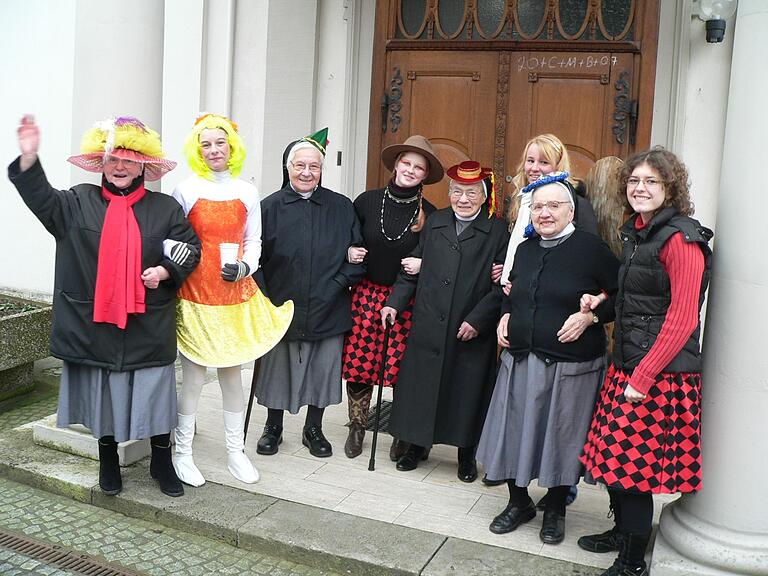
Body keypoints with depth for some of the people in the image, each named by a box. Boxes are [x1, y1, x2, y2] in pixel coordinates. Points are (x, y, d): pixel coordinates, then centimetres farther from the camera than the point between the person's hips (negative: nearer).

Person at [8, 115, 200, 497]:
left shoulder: (165, 208, 3)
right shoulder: (79, 202, 5)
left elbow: (190, 248, 6)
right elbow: (42, 199, -8)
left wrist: (166, 270, -12)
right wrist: (29, 157, -24)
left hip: (148, 326, -1)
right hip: (94, 323, 1)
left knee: (154, 393, 5)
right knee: (103, 394, 10)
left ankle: (161, 462, 23)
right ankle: (108, 460, 30)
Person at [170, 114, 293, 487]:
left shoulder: (247, 192, 6)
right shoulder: (186, 190, -1)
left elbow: (254, 242, 10)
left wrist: (244, 267, -7)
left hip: (236, 294, 3)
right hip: (195, 293, -2)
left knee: (232, 372, 9)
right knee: (194, 376, 0)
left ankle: (235, 452, 20)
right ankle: (182, 453, 15)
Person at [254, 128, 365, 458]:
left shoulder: (342, 208, 3)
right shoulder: (270, 208, -2)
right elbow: (254, 258, -4)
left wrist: (338, 284, -9)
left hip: (328, 310, 1)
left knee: (322, 370, 11)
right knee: (279, 368, 10)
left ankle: (314, 429, 30)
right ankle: (273, 429, 31)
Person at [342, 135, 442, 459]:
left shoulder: (429, 214, -1)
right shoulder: (367, 201, 0)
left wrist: (422, 265, -12)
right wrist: (349, 252, -8)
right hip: (366, 295, 1)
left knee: (402, 368, 1)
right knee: (358, 362, 2)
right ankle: (357, 429, 22)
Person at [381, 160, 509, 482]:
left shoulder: (498, 232, -3)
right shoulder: (434, 223, 10)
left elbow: (501, 285, -8)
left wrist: (477, 320, -15)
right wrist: (395, 302, 3)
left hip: (472, 332, -3)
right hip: (428, 326, 3)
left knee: (467, 391, 7)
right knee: (420, 385, 9)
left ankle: (467, 455, 26)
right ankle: (417, 445, 29)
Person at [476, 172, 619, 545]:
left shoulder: (591, 249, -8)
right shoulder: (526, 249, 10)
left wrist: (590, 317, -18)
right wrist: (506, 316, 8)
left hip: (570, 365, -5)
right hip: (521, 358, 5)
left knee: (561, 435, 7)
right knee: (514, 430, 10)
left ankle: (555, 509, 27)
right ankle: (519, 502, 30)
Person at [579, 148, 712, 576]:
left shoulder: (681, 239, -15)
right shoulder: (637, 232, 12)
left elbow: (683, 318, -18)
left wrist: (643, 376, -19)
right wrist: (602, 300, 4)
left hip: (662, 372, -8)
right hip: (627, 364, 8)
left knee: (636, 462, -1)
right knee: (616, 454, 16)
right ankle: (623, 530, 37)